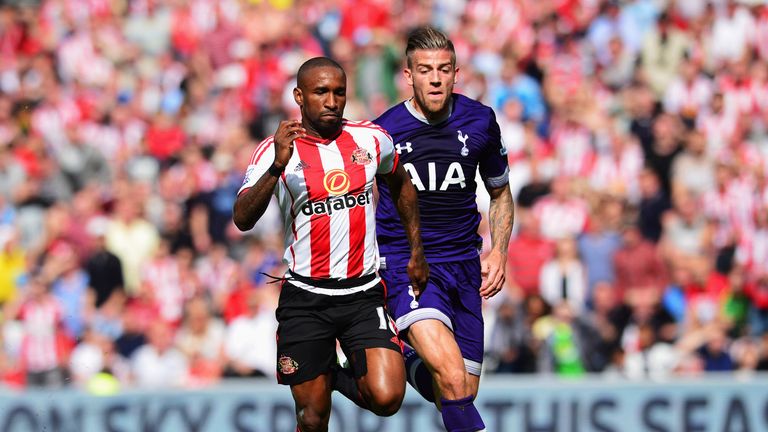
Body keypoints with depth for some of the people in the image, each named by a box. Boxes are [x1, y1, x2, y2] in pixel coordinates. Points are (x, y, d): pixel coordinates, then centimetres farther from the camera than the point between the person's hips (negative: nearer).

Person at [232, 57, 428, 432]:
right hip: (305, 299, -2)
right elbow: (243, 220, -22)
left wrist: (417, 251, 25)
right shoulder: (276, 150, -7)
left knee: (386, 399, -15)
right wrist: (277, 167, -36)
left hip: (363, 294, 2)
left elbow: (400, 185, 24)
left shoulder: (372, 138, 3)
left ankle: (342, 379, 18)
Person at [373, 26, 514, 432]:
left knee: (460, 395, 5)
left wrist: (498, 251, 3)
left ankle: (410, 362, 37)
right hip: (403, 265, -4)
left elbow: (500, 193, 17)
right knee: (453, 379, -26)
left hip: (463, 268, 4)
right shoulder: (382, 132, -6)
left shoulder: (480, 122, 2)